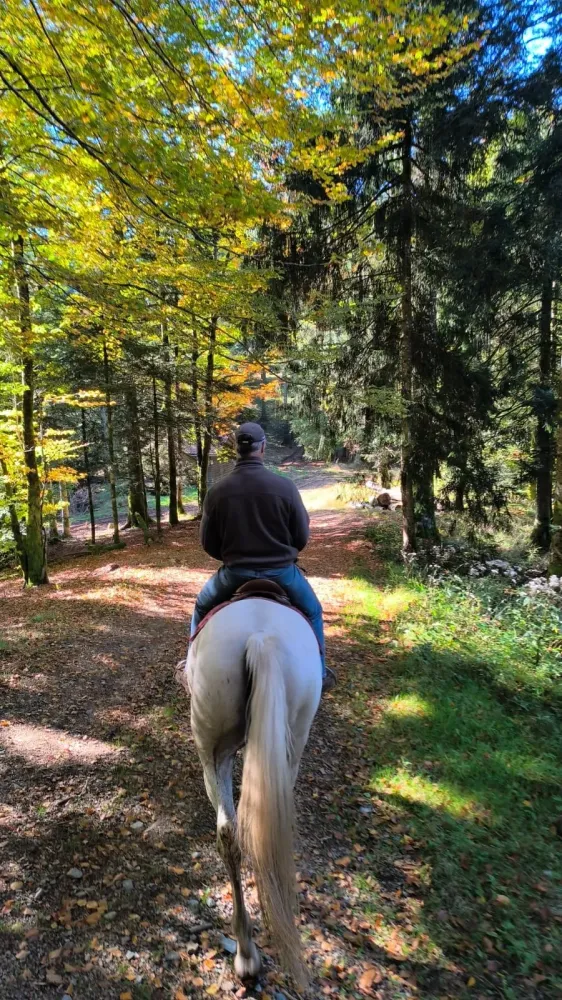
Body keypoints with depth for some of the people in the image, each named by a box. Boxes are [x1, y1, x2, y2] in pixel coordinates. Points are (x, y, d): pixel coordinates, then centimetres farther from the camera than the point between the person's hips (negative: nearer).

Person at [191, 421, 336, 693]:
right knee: (312, 613, 27)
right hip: (282, 571, 0)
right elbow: (302, 537, -2)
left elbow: (208, 543, 2)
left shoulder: (216, 491, -8)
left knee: (201, 609, 29)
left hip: (235, 573, 1)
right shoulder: (285, 486, -11)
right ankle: (318, 673, 34)